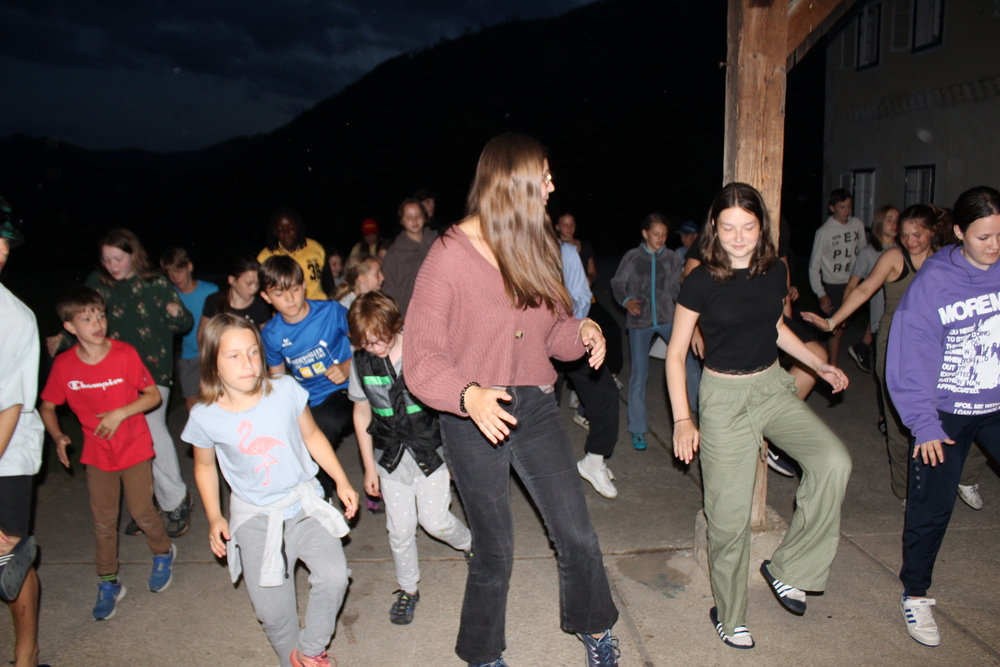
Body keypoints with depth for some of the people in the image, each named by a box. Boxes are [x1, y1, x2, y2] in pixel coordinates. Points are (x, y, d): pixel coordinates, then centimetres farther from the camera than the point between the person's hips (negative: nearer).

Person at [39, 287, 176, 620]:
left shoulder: (125, 354, -16)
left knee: (142, 511, 4)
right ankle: (108, 583, 28)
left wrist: (120, 413, -22)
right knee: (103, 521, 11)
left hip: (134, 448, -2)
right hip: (97, 453, 2)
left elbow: (153, 395, -10)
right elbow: (47, 407, 2)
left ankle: (163, 552, 35)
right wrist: (58, 436, -14)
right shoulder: (64, 364, -10)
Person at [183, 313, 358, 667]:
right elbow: (205, 466, 7)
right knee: (272, 607, 1)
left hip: (305, 502, 1)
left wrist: (341, 481, 1)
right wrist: (214, 517, 3)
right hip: (255, 517, 0)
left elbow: (312, 436, 2)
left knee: (333, 575, -15)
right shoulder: (205, 417, -13)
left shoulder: (286, 389, -13)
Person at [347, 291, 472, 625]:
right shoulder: (361, 362, -7)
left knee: (434, 519, 0)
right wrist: (369, 467, 9)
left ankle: (471, 544, 33)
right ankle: (407, 589, 31)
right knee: (400, 529, 8)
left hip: (431, 450, -2)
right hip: (391, 456, 3)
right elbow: (362, 415, 5)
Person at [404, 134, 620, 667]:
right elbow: (421, 357, -16)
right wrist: (469, 395, -33)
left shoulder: (536, 246, 6)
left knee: (578, 536, 8)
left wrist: (583, 331, -7)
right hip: (473, 419, -5)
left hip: (534, 406, 5)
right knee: (493, 552, 10)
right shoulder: (450, 254, -14)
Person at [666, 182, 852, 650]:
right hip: (725, 396, -4)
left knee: (834, 461, -19)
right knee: (730, 516, 0)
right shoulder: (701, 281, -13)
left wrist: (820, 367, 18)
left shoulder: (775, 271, 1)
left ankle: (787, 568, 1)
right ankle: (728, 615, 24)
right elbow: (675, 353, -8)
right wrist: (682, 419, -13)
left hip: (774, 387, 5)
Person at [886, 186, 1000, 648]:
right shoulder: (933, 281, -13)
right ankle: (914, 594, 22)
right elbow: (913, 358, -11)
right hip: (946, 411, -3)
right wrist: (924, 424, -13)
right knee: (932, 506, 4)